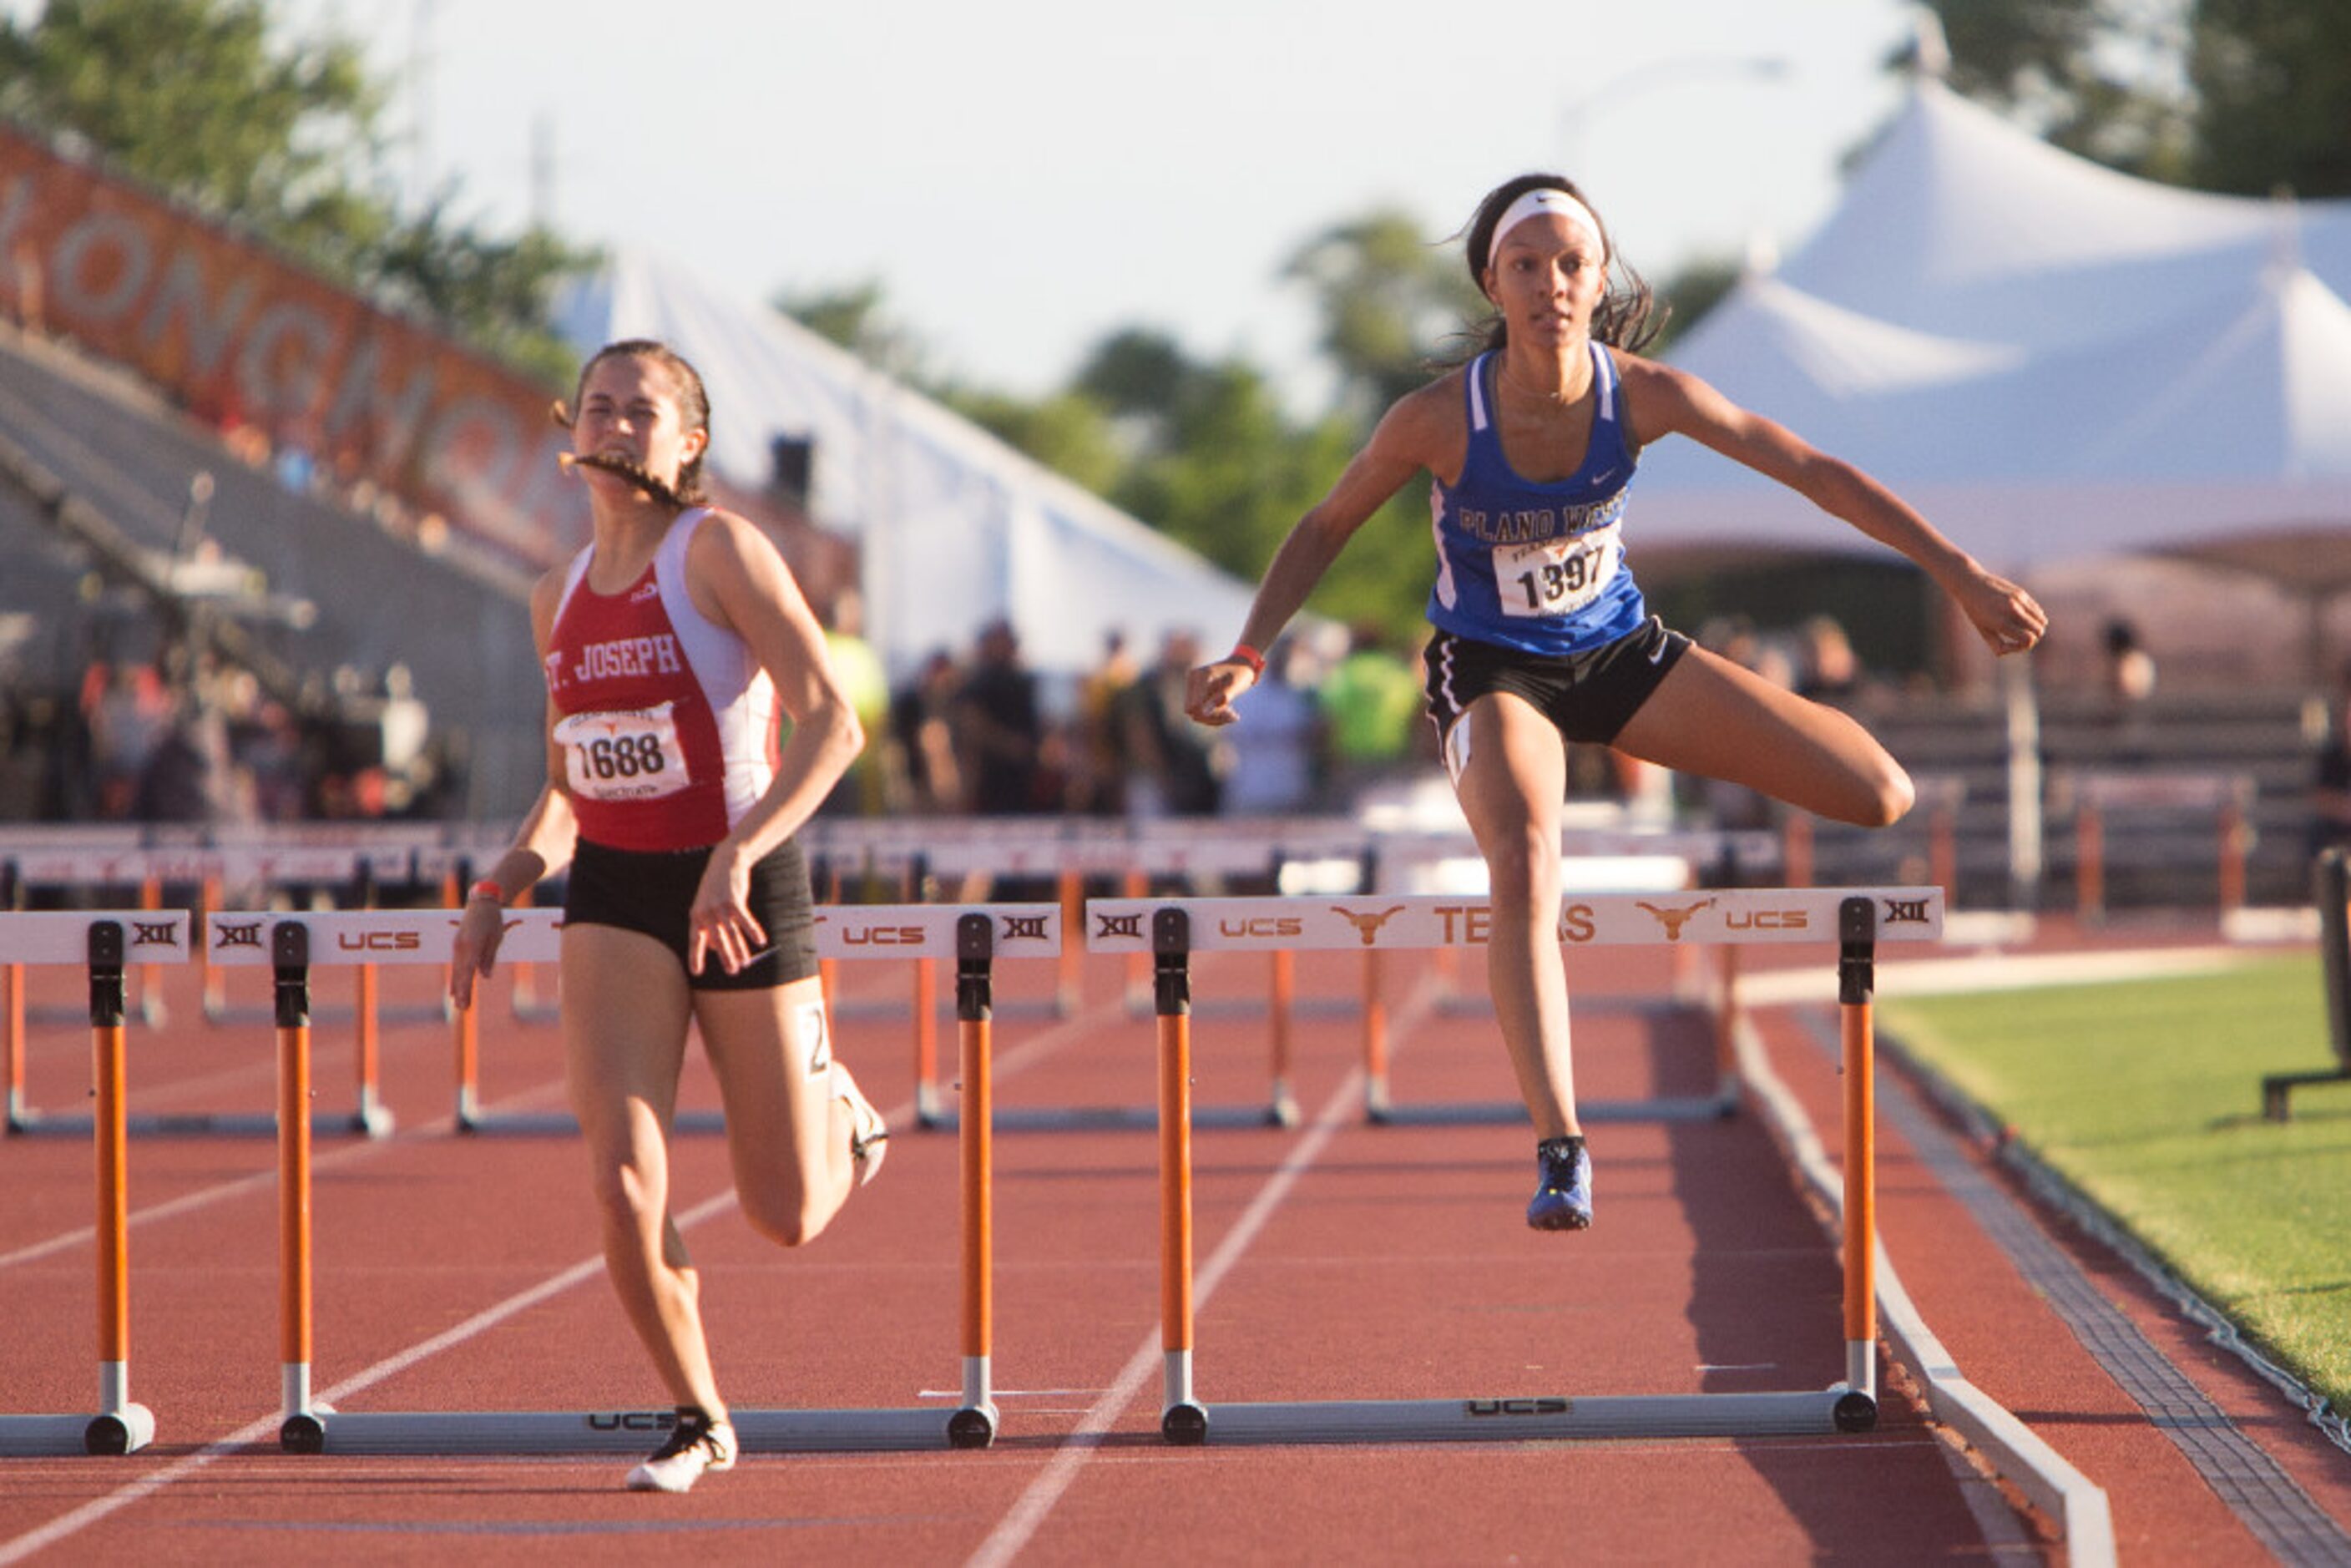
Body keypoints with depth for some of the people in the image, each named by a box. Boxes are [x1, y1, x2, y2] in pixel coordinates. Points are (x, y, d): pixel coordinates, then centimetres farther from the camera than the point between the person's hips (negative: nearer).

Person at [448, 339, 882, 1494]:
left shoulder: (719, 550, -10)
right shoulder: (559, 599, 8)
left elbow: (833, 724, -17)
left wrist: (738, 854, -28)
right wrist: (500, 888, 4)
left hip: (741, 892, -4)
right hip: (614, 894, 4)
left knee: (786, 1219, 4)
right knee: (623, 1183, -15)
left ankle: (838, 1110, 40)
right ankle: (698, 1418, 6)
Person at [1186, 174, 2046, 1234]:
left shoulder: (1643, 395, -19)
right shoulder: (1438, 419, -22)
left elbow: (1815, 474, -12)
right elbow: (1326, 529, -5)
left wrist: (1961, 575, -11)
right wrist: (1247, 656, -15)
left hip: (1618, 651, 3)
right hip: (1494, 670, -3)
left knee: (1880, 797, -7)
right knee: (1525, 866, -35)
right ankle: (1560, 1154, -36)